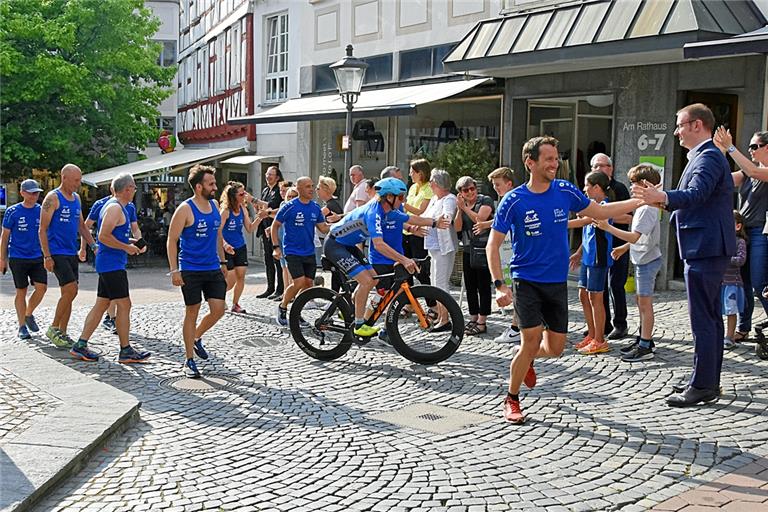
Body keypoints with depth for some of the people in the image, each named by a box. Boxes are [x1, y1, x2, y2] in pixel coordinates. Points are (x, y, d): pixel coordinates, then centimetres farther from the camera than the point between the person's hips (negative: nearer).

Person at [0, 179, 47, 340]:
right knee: (21, 291, 3)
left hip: (38, 257, 3)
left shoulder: (42, 211, 5)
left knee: (42, 287, -8)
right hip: (18, 258, -2)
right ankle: (22, 326, 13)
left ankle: (29, 314, 18)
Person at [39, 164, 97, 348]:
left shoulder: (76, 198, 14)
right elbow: (42, 230, -11)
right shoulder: (52, 198, -9)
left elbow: (81, 226, 22)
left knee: (68, 293, 8)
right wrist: (47, 257, -17)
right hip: (57, 253, -8)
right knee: (71, 290, -15)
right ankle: (53, 328, -2)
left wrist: (94, 245, 10)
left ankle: (62, 333, 14)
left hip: (71, 253, 8)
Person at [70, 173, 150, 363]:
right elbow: (103, 236, -23)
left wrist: (130, 241, 15)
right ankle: (125, 351, 0)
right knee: (124, 305, -5)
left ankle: (80, 345, 13)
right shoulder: (115, 207, -15)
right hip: (113, 264, -10)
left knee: (102, 304, 11)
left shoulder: (117, 206, 17)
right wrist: (127, 247, -15)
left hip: (108, 264, 10)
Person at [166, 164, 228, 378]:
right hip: (191, 270, -6)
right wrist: (174, 270, -16)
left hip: (213, 269, 6)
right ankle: (189, 361, 13)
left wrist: (223, 261, 18)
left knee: (218, 310, 0)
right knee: (192, 313, 2)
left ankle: (196, 338, 28)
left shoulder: (215, 205, 9)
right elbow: (172, 241, -11)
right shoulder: (185, 209, -11)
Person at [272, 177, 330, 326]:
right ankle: (282, 307, 8)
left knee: (309, 283, 3)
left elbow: (323, 228, 7)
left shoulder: (316, 208, 4)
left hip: (309, 252, 5)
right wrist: (276, 247, -9)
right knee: (299, 283, -16)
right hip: (293, 252, -5)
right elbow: (275, 226, -3)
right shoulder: (289, 207, -10)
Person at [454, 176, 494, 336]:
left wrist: (465, 207, -12)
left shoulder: (485, 201, -3)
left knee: (483, 286, -3)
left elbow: (479, 219, -19)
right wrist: (460, 209, -5)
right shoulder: (461, 205, 14)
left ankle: (481, 323, -1)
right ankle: (473, 319, 20)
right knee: (470, 287, 11)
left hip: (483, 250, -7)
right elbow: (458, 227, 4)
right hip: (468, 250, 7)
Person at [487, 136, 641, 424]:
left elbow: (599, 212, 12)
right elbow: (493, 245, -7)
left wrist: (639, 201, 5)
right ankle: (512, 400, 9)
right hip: (526, 281, -4)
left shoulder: (565, 192, -1)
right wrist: (499, 286, -15)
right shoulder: (513, 201, -11)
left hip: (557, 282, 4)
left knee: (555, 348, 6)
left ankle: (523, 356, 40)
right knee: (532, 341, -12)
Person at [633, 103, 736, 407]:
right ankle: (709, 383, 23)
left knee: (702, 320, -7)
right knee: (711, 318, 14)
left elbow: (696, 195, -32)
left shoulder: (708, 157, -14)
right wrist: (662, 200, 11)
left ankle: (702, 386, -2)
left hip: (705, 250, -11)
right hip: (707, 249, 11)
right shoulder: (705, 156, 20)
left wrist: (662, 196, -48)